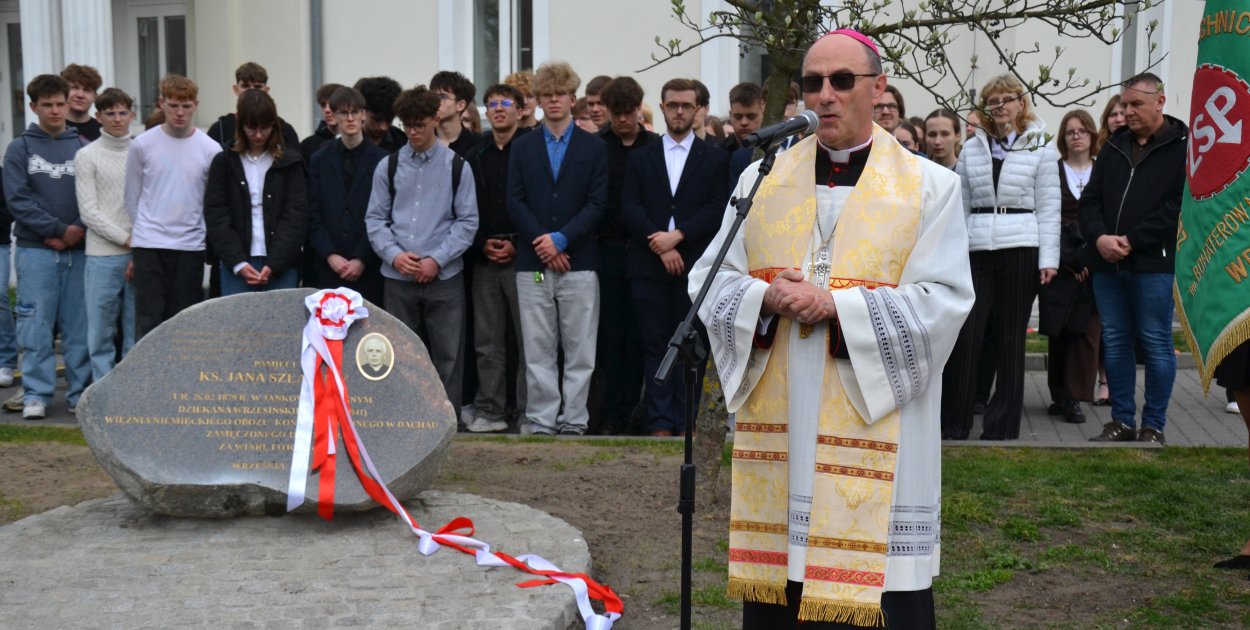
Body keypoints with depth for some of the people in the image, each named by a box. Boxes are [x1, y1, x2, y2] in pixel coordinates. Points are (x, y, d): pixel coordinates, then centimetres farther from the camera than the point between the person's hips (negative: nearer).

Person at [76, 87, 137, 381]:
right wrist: (128, 240, -9)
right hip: (103, 256, -2)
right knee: (101, 332, 0)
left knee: (137, 332, 6)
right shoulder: (87, 156, 2)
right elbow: (89, 212, -3)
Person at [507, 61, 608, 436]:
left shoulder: (594, 148, 7)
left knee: (579, 349, 1)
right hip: (532, 261, 1)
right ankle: (540, 419, 9)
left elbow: (597, 204, -1)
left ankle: (574, 420, 7)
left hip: (579, 260, -1)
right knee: (537, 349, 3)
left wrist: (561, 238, -12)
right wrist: (544, 244, -8)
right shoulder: (523, 147, 12)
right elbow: (514, 202, 4)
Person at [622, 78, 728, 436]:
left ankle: (686, 421, 6)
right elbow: (630, 208, 3)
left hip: (694, 265, -1)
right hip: (649, 265, 1)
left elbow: (717, 209, -2)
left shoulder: (714, 159, 9)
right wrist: (660, 246, -10)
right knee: (655, 346, 2)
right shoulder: (641, 158, 14)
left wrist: (677, 236, -13)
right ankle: (660, 421, 5)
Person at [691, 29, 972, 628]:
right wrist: (767, 297, -13)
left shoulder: (930, 187, 1)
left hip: (876, 423, -3)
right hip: (776, 423, 3)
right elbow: (710, 279, 8)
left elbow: (942, 302, -7)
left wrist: (838, 307, -17)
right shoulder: (762, 180, 10)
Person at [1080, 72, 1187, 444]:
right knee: (1115, 342, 9)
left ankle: (1153, 425, 9)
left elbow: (1181, 206, -13)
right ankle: (1121, 420, 18)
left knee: (1155, 343, 1)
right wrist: (1099, 237, -7)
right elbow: (1090, 200, 12)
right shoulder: (1114, 147, 16)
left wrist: (1131, 241, -16)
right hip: (1107, 263, 6)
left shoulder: (1184, 147, -3)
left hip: (1154, 264, -6)